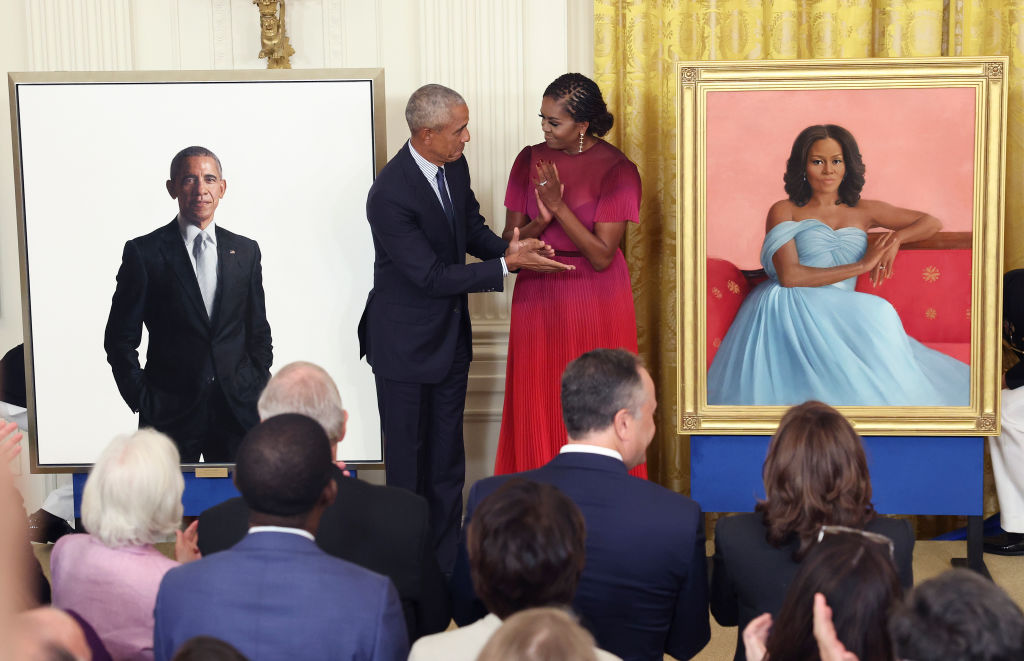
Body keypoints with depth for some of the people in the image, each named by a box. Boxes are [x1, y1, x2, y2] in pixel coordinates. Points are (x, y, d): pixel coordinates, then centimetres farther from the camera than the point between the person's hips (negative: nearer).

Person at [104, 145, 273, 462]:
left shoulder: (245, 251, 10)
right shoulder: (143, 253, 0)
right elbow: (120, 338, 1)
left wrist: (259, 394, 5)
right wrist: (143, 401, -5)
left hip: (238, 411, 3)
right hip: (170, 413, -3)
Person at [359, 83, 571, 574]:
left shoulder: (454, 166, -2)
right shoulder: (389, 195, -26)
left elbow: (472, 229, 12)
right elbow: (432, 276, -24)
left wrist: (508, 249, -9)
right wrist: (506, 265, -25)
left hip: (450, 336, 7)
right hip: (406, 344, -7)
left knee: (447, 459, 15)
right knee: (408, 460, 5)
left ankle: (446, 565, 26)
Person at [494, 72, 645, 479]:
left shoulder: (617, 170, -10)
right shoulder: (530, 160, 2)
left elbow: (602, 256, -14)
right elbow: (510, 240, 1)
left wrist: (559, 207, -21)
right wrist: (542, 221, -19)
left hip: (595, 301, -3)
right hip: (537, 297, 4)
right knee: (537, 404, 6)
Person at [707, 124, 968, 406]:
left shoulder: (863, 211, 20)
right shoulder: (784, 211, 8)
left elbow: (931, 222, 24)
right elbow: (789, 275, -8)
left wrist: (897, 237, 1)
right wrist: (861, 265, -6)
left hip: (838, 317, 3)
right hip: (787, 310, -3)